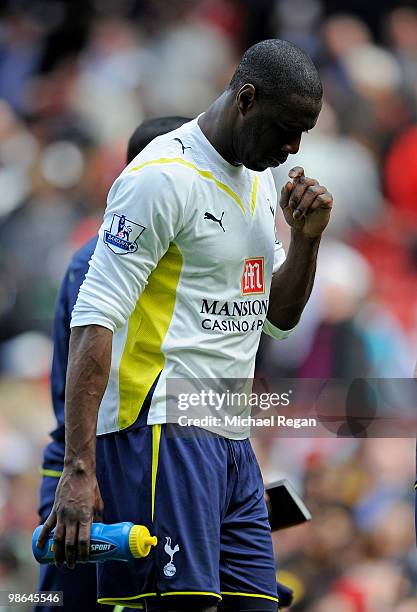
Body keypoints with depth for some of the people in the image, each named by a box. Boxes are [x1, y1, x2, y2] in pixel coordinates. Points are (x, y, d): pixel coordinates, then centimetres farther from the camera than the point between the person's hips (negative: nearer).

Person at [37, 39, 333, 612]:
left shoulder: (260, 179, 17)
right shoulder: (164, 175, -11)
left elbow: (281, 314, 26)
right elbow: (95, 320, -17)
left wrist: (307, 237, 5)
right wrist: (79, 469, -25)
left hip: (231, 437, 9)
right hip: (163, 429, -9)